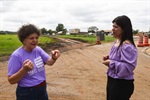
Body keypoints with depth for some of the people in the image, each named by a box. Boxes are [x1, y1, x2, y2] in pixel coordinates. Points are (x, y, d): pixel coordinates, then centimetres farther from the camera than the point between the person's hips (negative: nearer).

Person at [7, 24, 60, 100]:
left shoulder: (38, 49, -2)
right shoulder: (16, 55, -19)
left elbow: (49, 62, -10)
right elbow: (11, 80, -18)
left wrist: (54, 58, -31)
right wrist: (24, 69, -33)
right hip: (27, 94, -5)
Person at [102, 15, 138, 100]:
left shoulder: (127, 46, -24)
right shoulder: (117, 42, 7)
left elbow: (128, 67, -28)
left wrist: (111, 63, -22)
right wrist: (108, 58, 1)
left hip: (122, 84, -9)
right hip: (112, 80, 9)